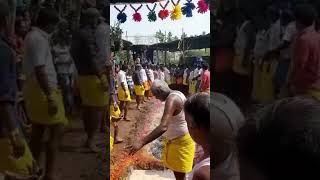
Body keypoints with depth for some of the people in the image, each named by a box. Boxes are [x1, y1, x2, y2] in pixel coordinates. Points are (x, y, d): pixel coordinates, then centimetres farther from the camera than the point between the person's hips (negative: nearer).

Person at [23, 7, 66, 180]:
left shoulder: (32, 36, 16)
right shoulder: (38, 39, -15)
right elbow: (39, 70, -24)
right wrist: (50, 97, -27)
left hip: (34, 88, 10)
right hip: (42, 90, -10)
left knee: (37, 132, 14)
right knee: (57, 131, -7)